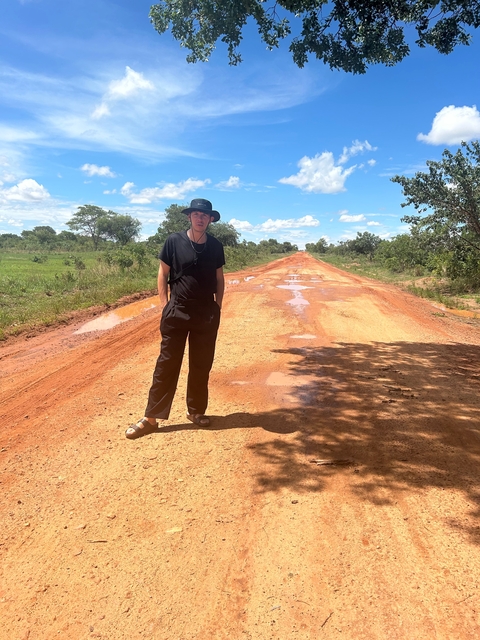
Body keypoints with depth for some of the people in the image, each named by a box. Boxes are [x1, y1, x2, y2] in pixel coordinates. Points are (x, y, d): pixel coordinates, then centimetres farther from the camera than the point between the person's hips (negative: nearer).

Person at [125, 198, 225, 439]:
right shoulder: (174, 241, -4)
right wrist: (165, 306, -5)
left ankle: (196, 411, 26)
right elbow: (163, 274, 0)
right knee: (167, 363, -1)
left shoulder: (215, 246, 4)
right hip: (177, 312, -3)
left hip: (207, 314, 3)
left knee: (201, 365, 10)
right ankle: (151, 417, 6)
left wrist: (218, 306, 7)